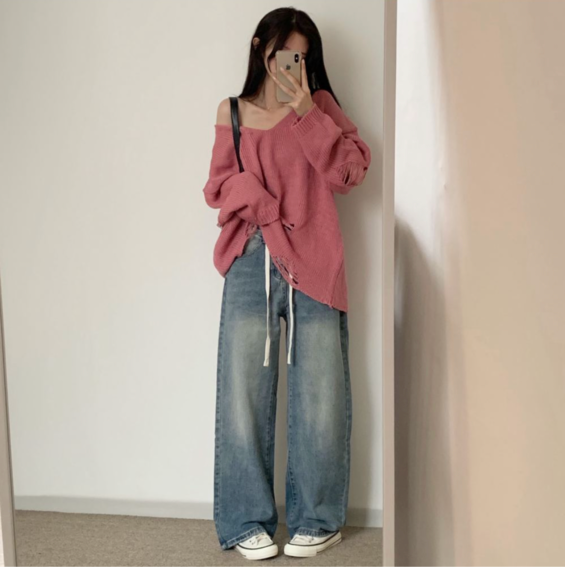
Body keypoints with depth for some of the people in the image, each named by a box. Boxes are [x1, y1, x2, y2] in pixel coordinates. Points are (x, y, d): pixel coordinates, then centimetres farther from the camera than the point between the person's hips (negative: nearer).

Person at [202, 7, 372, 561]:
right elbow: (220, 186, 10)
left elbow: (351, 171, 0)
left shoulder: (321, 107, 12)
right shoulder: (232, 113, 14)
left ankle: (316, 519, 17)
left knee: (319, 395, 2)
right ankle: (247, 521, 12)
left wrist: (308, 114, -9)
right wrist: (263, 209, -7)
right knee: (244, 391, -2)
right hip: (252, 262, 0)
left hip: (314, 264, 0)